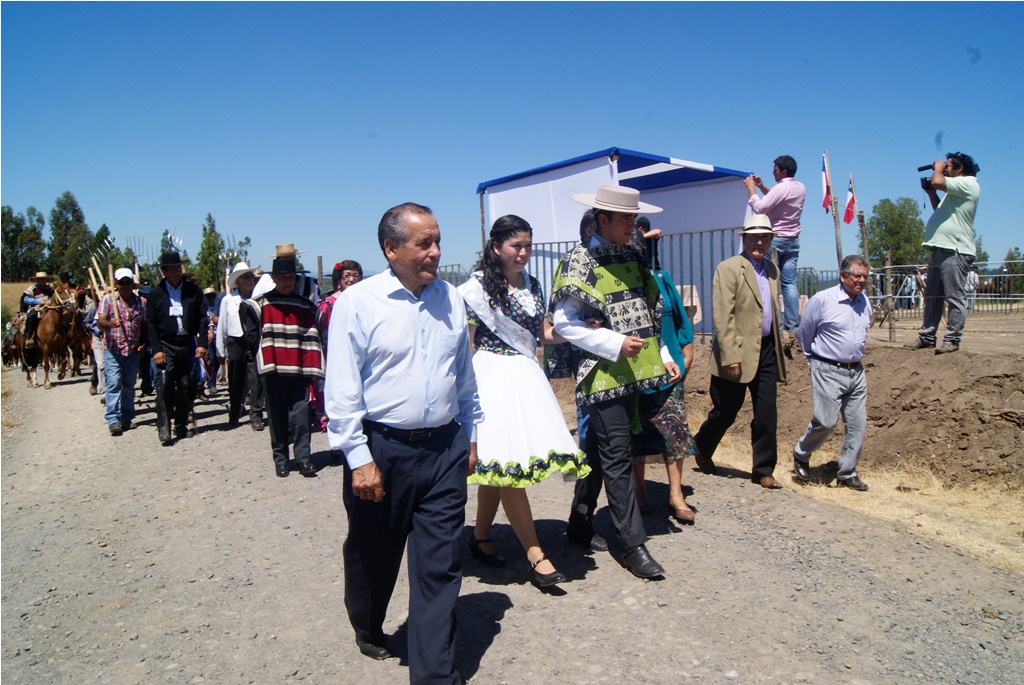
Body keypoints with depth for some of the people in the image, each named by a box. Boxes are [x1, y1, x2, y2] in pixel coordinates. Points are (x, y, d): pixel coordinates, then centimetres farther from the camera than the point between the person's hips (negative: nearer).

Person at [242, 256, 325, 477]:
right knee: (277, 415, 6)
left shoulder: (306, 307, 9)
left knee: (301, 413, -4)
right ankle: (280, 457, 15)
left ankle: (303, 457, 0)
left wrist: (312, 366, 2)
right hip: (273, 369, -1)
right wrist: (261, 358, -4)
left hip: (299, 370, 1)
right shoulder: (260, 305, 4)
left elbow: (313, 338, 8)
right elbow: (252, 337, 4)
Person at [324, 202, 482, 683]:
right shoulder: (357, 303, -9)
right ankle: (367, 630, 47)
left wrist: (470, 437, 16)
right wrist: (359, 458, -13)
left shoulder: (450, 300, 5)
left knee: (440, 565, 5)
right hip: (382, 449, -3)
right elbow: (342, 390, -10)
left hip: (444, 449, 3)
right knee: (374, 553, 18)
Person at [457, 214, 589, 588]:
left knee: (499, 465, 10)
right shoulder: (477, 287, -6)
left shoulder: (532, 285, 13)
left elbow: (544, 333, 18)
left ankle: (480, 536, 26)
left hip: (526, 376, 6)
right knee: (508, 461, -8)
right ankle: (535, 555, -5)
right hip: (493, 377, -6)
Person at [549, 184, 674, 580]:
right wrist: (616, 345, -21)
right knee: (617, 458, -5)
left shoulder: (631, 256, 13)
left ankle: (579, 525, 29)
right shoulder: (580, 260, -10)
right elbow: (563, 322, -16)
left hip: (633, 372, 8)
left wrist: (663, 356, 13)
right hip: (602, 373, -7)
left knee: (598, 451, 16)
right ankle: (633, 545, 3)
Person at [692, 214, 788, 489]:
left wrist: (778, 345, 18)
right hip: (738, 353, -6)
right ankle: (702, 449, 32)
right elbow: (723, 317, -16)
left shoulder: (772, 269, 13)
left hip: (766, 351, 6)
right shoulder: (729, 268, -10)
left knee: (767, 414, 4)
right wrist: (730, 357, -21)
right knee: (726, 412, 6)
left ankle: (763, 471, 15)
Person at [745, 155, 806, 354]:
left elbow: (759, 208, -19)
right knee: (790, 282, 4)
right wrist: (761, 187, 17)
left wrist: (751, 188, -7)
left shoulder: (781, 188, -15)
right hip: (793, 240, 8)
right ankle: (792, 328, 1)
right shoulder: (800, 188, 12)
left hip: (776, 239, -8)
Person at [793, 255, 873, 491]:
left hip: (856, 371, 6)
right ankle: (801, 456, 17)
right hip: (828, 371, -6)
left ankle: (847, 473, 18)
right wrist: (814, 356, 12)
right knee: (825, 421, -9)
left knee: (857, 424, 5)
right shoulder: (822, 300, -11)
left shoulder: (864, 301, 7)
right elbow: (804, 332, 1)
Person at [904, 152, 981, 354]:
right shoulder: (956, 188, 24)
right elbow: (941, 211, 33)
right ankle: (926, 337, 16)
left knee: (955, 297, -7)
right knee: (932, 296, 11)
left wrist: (937, 167, 0)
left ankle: (952, 340, -6)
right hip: (941, 248, 11)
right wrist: (931, 193, 21)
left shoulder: (968, 183, -7)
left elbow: (937, 181, -21)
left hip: (955, 251, -11)